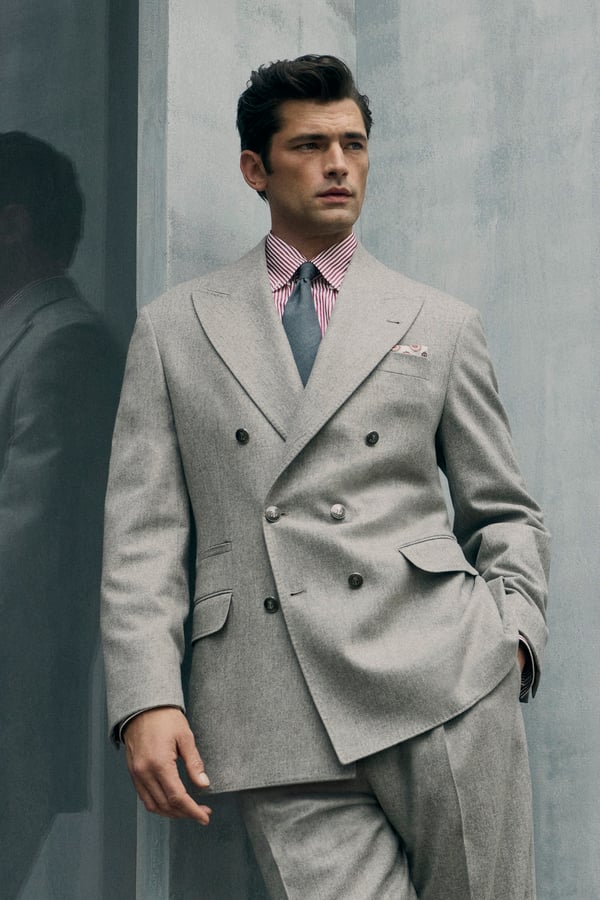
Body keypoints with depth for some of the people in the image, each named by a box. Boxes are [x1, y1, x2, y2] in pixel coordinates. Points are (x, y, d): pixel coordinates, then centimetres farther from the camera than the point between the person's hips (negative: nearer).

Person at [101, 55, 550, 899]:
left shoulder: (442, 324, 16)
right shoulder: (173, 329, 15)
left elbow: (505, 513, 18)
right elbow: (143, 535, 8)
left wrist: (512, 630, -1)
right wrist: (148, 700, -4)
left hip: (441, 681, 1)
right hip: (276, 720, -1)